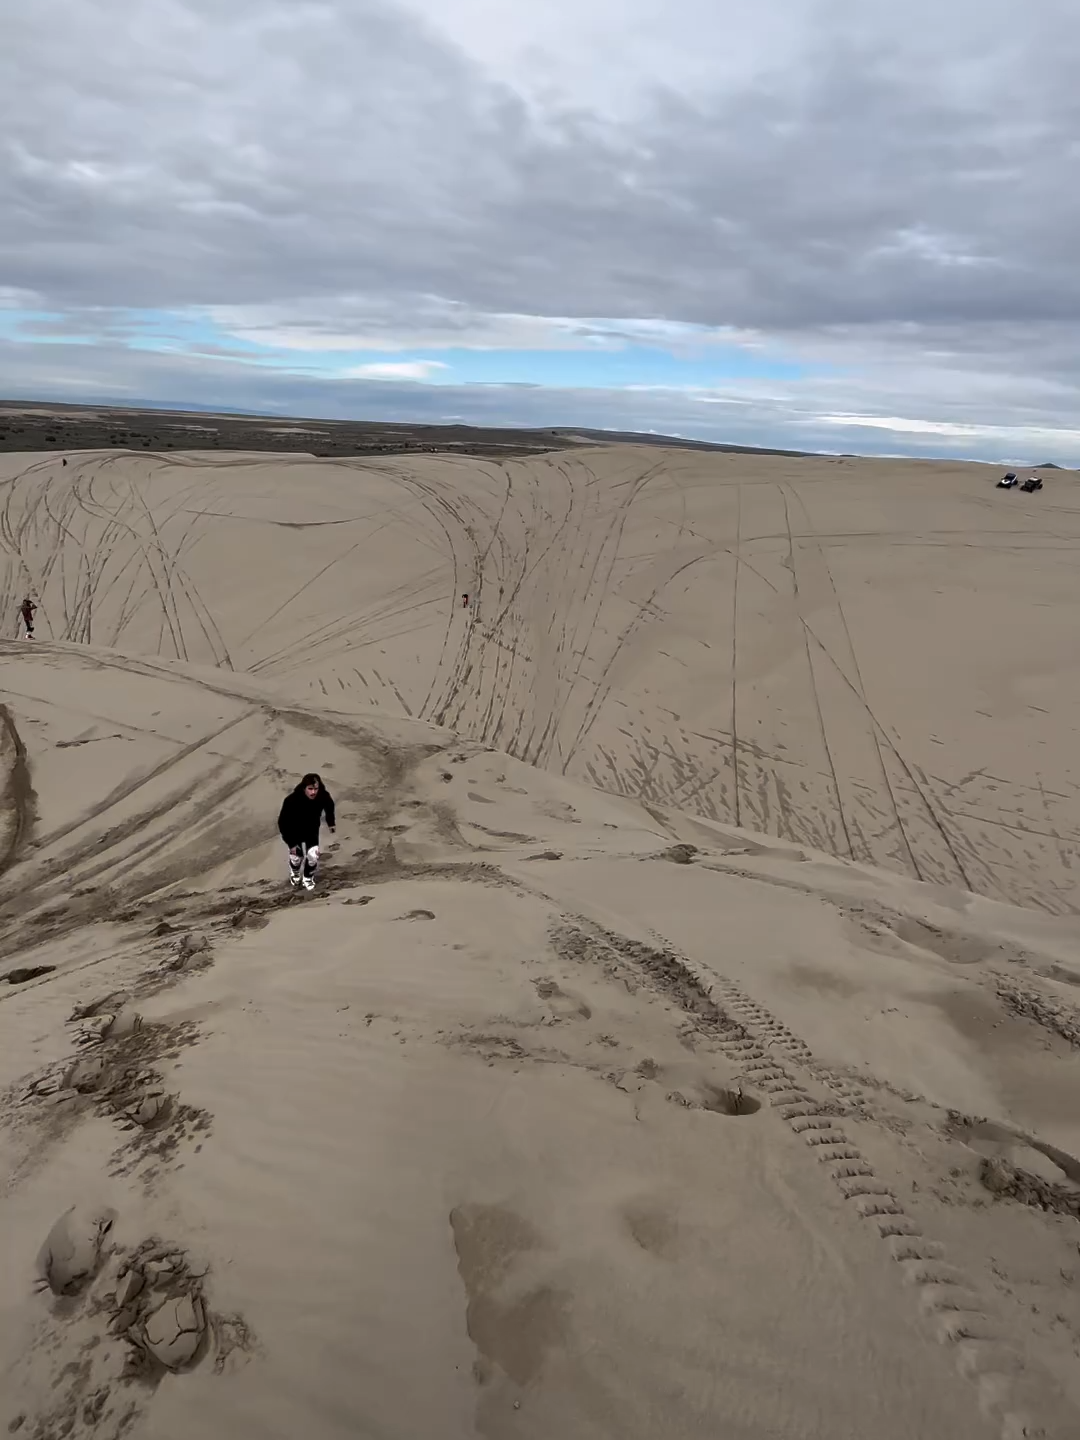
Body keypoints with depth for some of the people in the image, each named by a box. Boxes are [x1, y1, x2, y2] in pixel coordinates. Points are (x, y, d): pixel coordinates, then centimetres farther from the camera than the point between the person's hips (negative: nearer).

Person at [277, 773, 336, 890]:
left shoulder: (323, 796, -28)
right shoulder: (292, 800, -38)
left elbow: (329, 806, -2)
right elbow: (283, 822, -28)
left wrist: (331, 822, 10)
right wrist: (291, 843, -24)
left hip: (312, 830, 2)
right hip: (294, 831, -2)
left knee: (313, 855, -5)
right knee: (296, 856, 8)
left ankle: (308, 878, 27)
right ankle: (295, 873, 46)